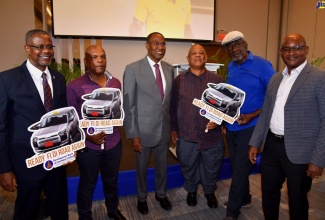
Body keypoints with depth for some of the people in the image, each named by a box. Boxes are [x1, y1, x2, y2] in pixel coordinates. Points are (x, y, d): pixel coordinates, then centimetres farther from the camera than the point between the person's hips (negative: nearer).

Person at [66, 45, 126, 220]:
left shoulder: (116, 83, 0)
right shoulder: (74, 86, -12)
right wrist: (87, 136, -16)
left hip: (113, 142, 4)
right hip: (87, 145, -3)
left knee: (111, 181, 23)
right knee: (87, 184, 17)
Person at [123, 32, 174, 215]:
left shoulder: (169, 69, 3)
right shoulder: (133, 69, -12)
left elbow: (171, 100, 7)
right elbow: (128, 105, -11)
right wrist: (133, 134, -13)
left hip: (165, 129, 4)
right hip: (144, 129, -4)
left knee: (162, 165, 21)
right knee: (142, 167, 17)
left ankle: (161, 194, 47)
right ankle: (142, 197, 43)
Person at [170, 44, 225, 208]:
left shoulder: (217, 80, 0)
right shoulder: (179, 80, -1)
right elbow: (173, 106, 3)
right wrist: (173, 128, 4)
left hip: (212, 135, 1)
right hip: (186, 135, 0)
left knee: (211, 168, 17)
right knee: (188, 167, 18)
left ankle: (209, 192, 46)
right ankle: (191, 191, 46)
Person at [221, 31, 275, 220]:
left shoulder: (262, 65, -11)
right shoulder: (230, 67, 7)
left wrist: (252, 115, -21)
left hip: (250, 126, -6)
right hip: (231, 126, 6)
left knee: (241, 169, 1)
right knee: (237, 166, 18)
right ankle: (244, 198, 40)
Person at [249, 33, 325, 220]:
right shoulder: (276, 78, 10)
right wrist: (255, 143, 9)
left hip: (299, 151, -5)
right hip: (271, 146, 5)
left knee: (297, 200, 15)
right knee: (268, 193, 19)